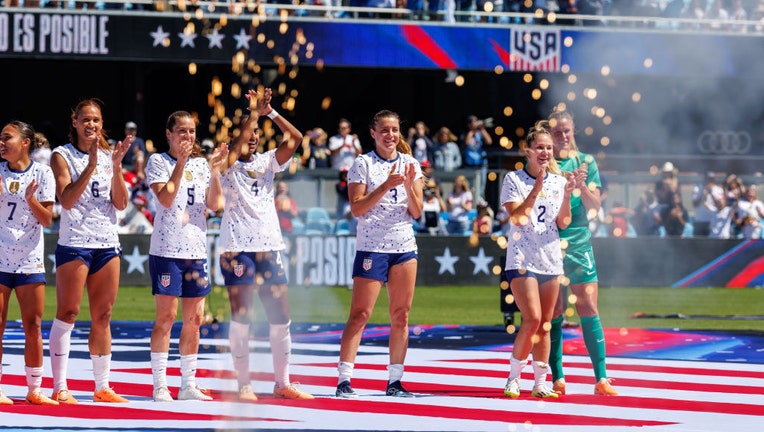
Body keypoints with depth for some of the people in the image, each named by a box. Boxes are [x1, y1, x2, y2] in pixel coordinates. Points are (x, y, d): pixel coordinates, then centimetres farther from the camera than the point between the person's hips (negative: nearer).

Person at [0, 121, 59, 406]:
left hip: (30, 261, 0)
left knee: (33, 327, 0)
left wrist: (30, 199, -20)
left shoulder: (42, 173, -1)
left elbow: (47, 220, -3)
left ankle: (34, 390, 7)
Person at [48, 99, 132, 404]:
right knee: (67, 313, -6)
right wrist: (91, 165, -20)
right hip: (74, 243, -5)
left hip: (107, 244, 5)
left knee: (102, 317, 7)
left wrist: (116, 165, -9)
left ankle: (103, 387, 12)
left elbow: (121, 203, 3)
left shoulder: (109, 155, 11)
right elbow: (66, 200, -14)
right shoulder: (62, 156, -2)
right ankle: (60, 388, -6)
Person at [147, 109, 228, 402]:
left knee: (194, 319, 6)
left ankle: (188, 384, 12)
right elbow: (166, 199, -14)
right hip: (166, 249, -5)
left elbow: (214, 205, 3)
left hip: (196, 249, 5)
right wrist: (180, 163, -18)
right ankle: (160, 385, -3)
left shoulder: (201, 164, 12)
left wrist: (215, 170, -8)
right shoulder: (158, 162, -1)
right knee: (166, 316, -7)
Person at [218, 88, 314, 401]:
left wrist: (270, 112, -9)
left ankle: (282, 384, 11)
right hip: (237, 247, -5)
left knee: (281, 317, 3)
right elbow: (238, 145, -21)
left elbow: (295, 138, -1)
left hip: (269, 246, 5)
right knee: (241, 317, -2)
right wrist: (253, 113, -19)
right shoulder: (228, 165, 1)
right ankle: (243, 385, 3)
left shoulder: (267, 162, 13)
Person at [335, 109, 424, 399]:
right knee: (360, 315, -9)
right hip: (372, 247, -4)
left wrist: (408, 186, -12)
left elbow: (416, 212, 6)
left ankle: (395, 381, 9)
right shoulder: (363, 164, -2)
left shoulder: (410, 164, 9)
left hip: (405, 247, 4)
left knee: (401, 315, 4)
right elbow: (356, 209, -9)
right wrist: (386, 186, -18)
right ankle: (344, 380, -8)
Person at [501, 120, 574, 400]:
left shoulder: (558, 181, 9)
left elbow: (563, 223, 4)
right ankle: (513, 378, -4)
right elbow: (517, 217, -12)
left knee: (545, 324, 5)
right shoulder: (513, 180, -2)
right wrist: (536, 189, -20)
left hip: (551, 260, 4)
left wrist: (567, 195, -12)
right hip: (522, 260, -4)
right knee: (532, 319, -16)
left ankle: (540, 383, 11)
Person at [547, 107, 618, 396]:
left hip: (580, 243, 1)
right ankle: (557, 378, 4)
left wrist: (582, 186, -14)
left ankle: (601, 378, -6)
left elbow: (594, 205, 6)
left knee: (589, 308, -5)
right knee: (554, 312, -1)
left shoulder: (586, 162, 9)